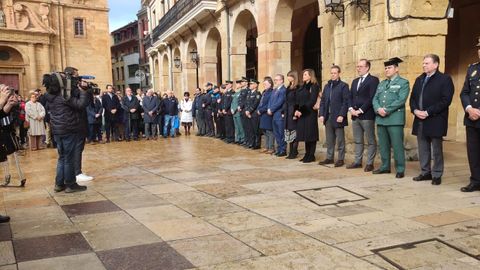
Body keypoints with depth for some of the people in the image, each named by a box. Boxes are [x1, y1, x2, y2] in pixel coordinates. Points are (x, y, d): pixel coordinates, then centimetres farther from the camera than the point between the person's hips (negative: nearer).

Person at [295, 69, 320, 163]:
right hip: (301, 114, 7)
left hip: (310, 114, -7)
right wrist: (296, 110, -2)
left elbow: (311, 101, -15)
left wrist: (302, 111, -17)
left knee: (310, 134, -3)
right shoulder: (302, 87, 17)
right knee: (305, 134, 9)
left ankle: (311, 156, 3)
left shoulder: (314, 86, -6)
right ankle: (307, 154, 16)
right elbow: (298, 100, 13)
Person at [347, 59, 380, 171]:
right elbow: (350, 97, 17)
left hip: (367, 115, -7)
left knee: (371, 141, 0)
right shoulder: (355, 81, 20)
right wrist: (351, 109, 0)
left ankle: (370, 163, 4)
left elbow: (372, 98, -13)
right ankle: (358, 161, 20)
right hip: (355, 116, 7)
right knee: (357, 141, 12)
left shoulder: (373, 80, -4)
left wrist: (360, 110, -15)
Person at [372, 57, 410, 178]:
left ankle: (400, 170, 3)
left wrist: (387, 110, -17)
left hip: (395, 119, -6)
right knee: (383, 145, 11)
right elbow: (375, 99, 12)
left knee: (397, 145, -5)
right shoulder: (381, 84, 20)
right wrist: (378, 109, -9)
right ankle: (385, 167, 21)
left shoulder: (403, 83, 0)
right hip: (380, 119, 6)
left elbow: (401, 100, -12)